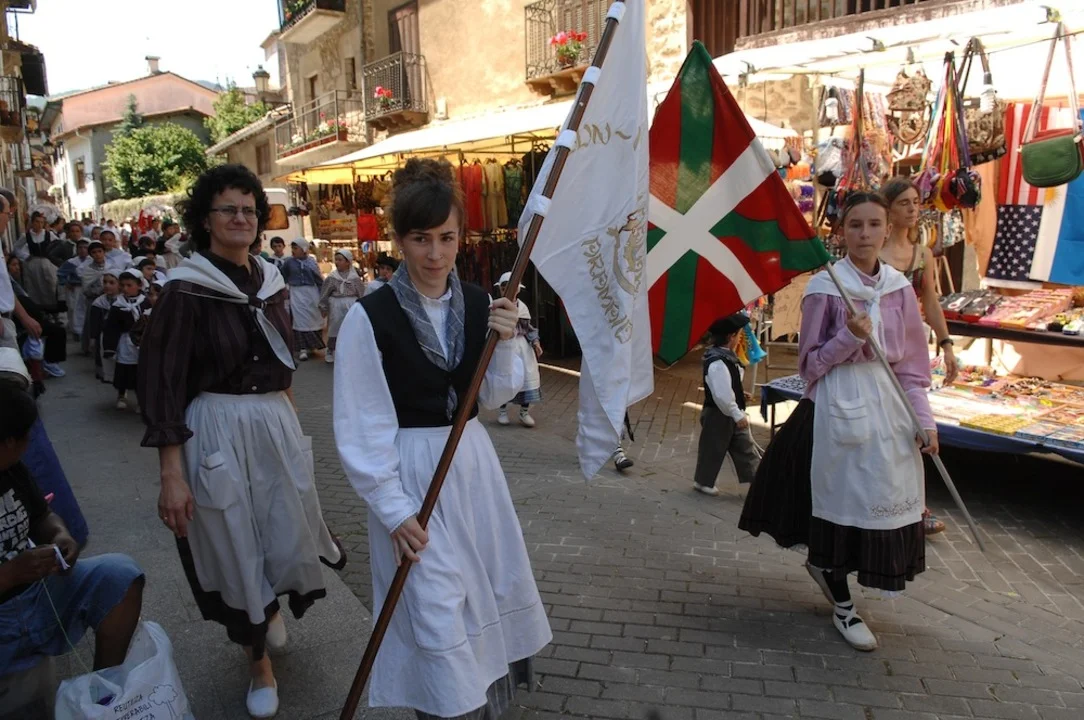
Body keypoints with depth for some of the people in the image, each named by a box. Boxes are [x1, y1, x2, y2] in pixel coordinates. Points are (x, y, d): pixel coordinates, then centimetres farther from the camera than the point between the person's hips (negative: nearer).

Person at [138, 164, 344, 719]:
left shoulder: (269, 282, 6)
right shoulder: (186, 290, -11)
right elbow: (161, 383, -12)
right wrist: (171, 475, -16)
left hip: (278, 424, 5)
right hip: (218, 432, -5)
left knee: (291, 539, 13)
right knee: (235, 546, 9)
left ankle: (271, 608, 48)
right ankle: (259, 661, 32)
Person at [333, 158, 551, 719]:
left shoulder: (478, 304, -1)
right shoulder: (369, 316, -15)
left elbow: (494, 397, 6)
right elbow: (361, 427, -12)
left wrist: (504, 344, -12)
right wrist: (394, 511, -13)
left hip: (472, 461, 6)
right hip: (409, 473, -5)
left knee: (496, 591, 19)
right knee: (438, 614, -1)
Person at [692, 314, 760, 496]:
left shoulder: (728, 357, 4)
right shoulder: (717, 363, -28)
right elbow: (722, 395, -31)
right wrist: (737, 414, -25)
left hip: (732, 413, 9)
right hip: (718, 415, -9)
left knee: (745, 446, 12)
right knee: (713, 449, 7)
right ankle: (703, 481, 23)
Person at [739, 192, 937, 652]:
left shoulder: (899, 287, 5)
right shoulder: (825, 287, -8)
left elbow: (912, 363, 8)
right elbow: (810, 364, -5)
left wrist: (924, 419, 1)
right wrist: (850, 337, -19)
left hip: (888, 404, 5)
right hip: (839, 406, -5)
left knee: (885, 499, 8)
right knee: (840, 501, 4)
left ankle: (824, 565, 36)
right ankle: (842, 606, 23)